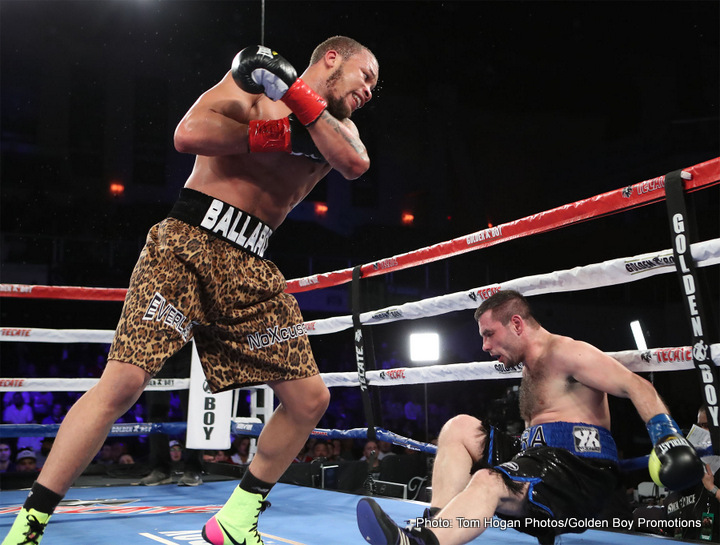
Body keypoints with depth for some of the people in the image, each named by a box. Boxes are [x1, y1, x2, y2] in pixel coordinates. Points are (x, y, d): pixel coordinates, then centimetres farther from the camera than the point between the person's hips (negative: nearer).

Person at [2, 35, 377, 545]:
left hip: (251, 271, 6)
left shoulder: (337, 125, 18)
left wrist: (297, 94, -12)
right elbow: (189, 134, -13)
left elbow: (356, 163, -8)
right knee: (122, 383, -16)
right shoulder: (253, 81, 4)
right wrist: (275, 134, -7)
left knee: (311, 398, 2)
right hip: (188, 243, -6)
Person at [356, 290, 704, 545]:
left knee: (488, 482, -35)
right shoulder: (529, 367, 24)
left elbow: (636, 387, -13)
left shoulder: (564, 353, -5)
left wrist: (668, 438, -26)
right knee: (459, 427, -2)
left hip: (580, 471, -9)